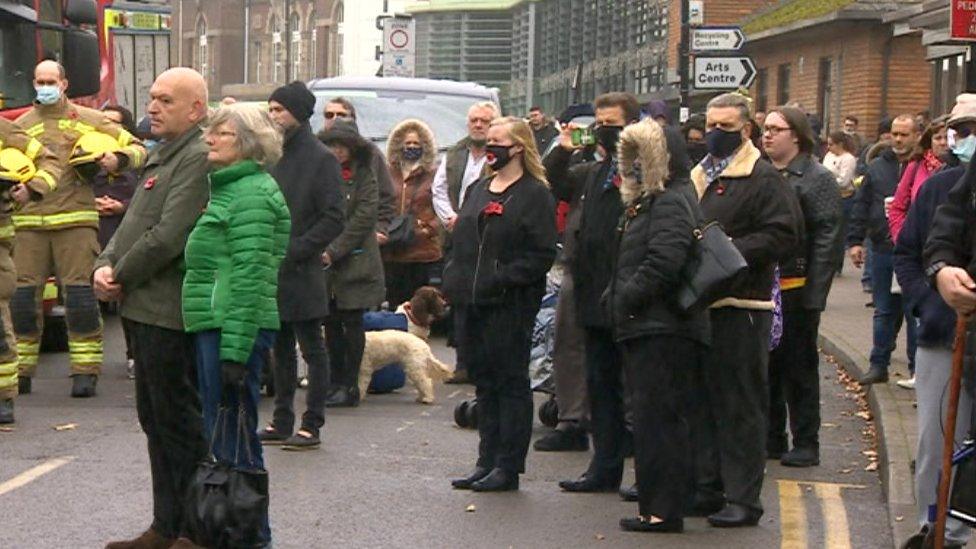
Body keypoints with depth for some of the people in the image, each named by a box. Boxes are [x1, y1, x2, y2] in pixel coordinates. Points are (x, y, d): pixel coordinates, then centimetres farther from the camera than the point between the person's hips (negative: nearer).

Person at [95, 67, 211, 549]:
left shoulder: (199, 159, -16)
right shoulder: (160, 156, 17)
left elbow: (168, 237, -22)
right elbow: (132, 223, 18)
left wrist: (121, 276, -11)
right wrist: (104, 265, 0)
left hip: (170, 314, -10)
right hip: (145, 311, 10)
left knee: (179, 423, -4)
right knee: (155, 419, 15)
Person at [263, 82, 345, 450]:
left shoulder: (320, 159, -8)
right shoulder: (275, 155, 12)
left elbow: (333, 219, -13)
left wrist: (294, 250, -17)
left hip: (302, 273, -7)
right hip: (272, 271, 7)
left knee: (312, 349, 1)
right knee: (281, 349, 13)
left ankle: (312, 425, 5)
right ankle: (282, 422, 19)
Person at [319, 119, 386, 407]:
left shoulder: (364, 177, -2)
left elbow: (364, 218, -9)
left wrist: (334, 251, -13)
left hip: (354, 262, -4)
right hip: (324, 264, 4)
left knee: (352, 322, -1)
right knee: (331, 322, 7)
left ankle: (350, 385, 2)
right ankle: (336, 382, 15)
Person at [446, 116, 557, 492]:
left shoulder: (534, 195, -7)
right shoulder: (479, 190, 17)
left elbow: (542, 255, -13)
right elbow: (461, 239, 22)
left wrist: (501, 279, -21)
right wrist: (453, 280, 7)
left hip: (511, 306, -7)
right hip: (472, 303, 8)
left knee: (510, 382, -1)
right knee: (484, 383, 11)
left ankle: (508, 466, 3)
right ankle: (488, 461, 18)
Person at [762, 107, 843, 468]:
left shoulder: (817, 179, -6)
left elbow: (827, 238, -12)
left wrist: (814, 295, -17)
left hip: (795, 290, -6)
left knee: (798, 368, 1)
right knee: (766, 367, 11)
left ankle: (806, 443, 8)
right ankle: (772, 439, 21)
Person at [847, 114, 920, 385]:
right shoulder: (877, 167, 10)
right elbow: (861, 206, 12)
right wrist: (855, 240, 7)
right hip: (882, 250, 4)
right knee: (884, 311, 11)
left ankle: (917, 367, 12)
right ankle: (879, 364, 18)